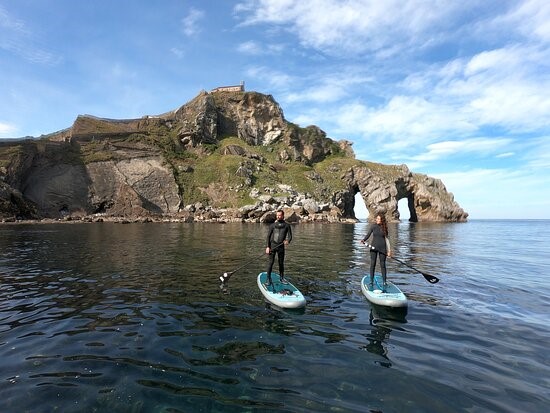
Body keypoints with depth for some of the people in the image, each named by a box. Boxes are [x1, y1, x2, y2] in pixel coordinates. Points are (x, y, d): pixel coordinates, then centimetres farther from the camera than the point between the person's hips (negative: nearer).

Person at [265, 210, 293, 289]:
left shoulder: (287, 225, 5)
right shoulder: (272, 225, 5)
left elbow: (290, 236, 1)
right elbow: (268, 236, 4)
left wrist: (287, 241, -22)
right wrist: (267, 247, -5)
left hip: (281, 246, 1)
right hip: (272, 245, -1)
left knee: (281, 263, 10)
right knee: (271, 262, -5)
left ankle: (282, 278, 26)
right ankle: (268, 280, 1)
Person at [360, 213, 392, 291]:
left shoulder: (384, 227, 1)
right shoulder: (373, 226, -3)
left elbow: (386, 238, 5)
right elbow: (367, 235, -5)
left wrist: (389, 250, 3)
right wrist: (363, 240, -26)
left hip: (382, 248, 1)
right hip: (374, 247, -1)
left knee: (383, 265, 6)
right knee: (372, 264, 1)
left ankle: (384, 282, 18)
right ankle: (371, 282, 10)